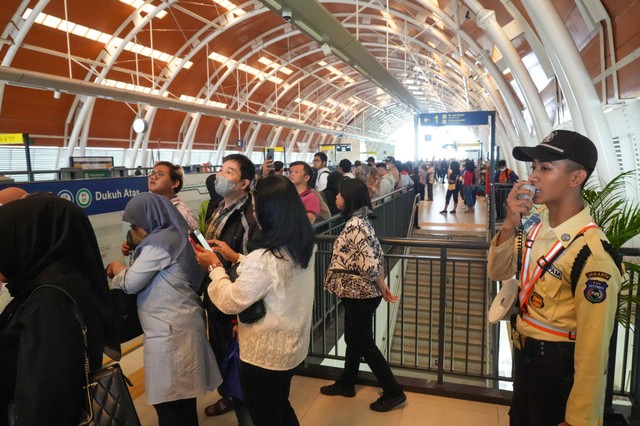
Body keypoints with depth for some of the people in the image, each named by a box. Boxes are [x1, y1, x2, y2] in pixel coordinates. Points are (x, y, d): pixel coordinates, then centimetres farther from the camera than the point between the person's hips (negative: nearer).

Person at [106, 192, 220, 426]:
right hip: (178, 327, 10)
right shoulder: (175, 236, 16)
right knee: (182, 399, 19)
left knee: (169, 402, 0)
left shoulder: (159, 243, -15)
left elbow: (130, 284, -9)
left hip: (170, 332, -10)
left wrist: (117, 269, 10)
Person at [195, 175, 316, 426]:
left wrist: (215, 266, -9)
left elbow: (230, 302, -20)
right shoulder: (304, 246, -4)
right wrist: (236, 258, 9)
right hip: (292, 346, 8)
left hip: (264, 354, -8)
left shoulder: (264, 258, -31)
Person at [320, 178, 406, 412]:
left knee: (364, 343, 4)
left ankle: (393, 392, 17)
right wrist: (383, 286, 9)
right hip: (357, 292, 10)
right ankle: (346, 384, 37)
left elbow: (370, 262, -26)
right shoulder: (360, 220, 7)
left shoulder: (354, 224, -23)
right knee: (353, 339, 20)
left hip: (359, 293, -10)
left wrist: (381, 288, -11)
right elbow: (377, 255, 9)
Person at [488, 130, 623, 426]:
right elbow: (498, 272, -1)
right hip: (523, 352, 7)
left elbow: (593, 348, -24)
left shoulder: (592, 252, -29)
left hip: (559, 366, -6)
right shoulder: (535, 219, -8)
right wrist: (509, 226, -19)